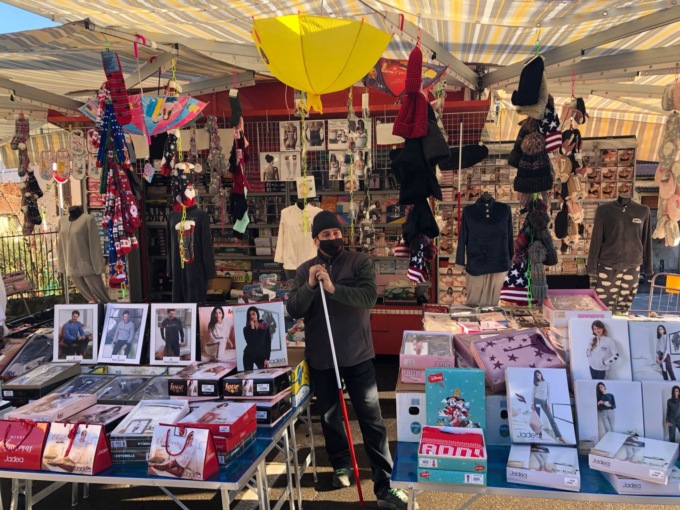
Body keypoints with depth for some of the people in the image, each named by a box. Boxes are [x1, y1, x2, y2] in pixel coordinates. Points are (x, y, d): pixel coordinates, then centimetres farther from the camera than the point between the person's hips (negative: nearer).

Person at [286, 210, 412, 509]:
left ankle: (385, 485, 9)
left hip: (357, 355, -3)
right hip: (320, 358, 3)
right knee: (329, 417, 17)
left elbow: (368, 297, -20)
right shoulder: (304, 270, 3)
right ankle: (341, 465, 40)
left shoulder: (360, 262, -5)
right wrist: (310, 285, -22)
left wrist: (333, 288, -31)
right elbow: (293, 311, -6)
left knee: (372, 419, 0)